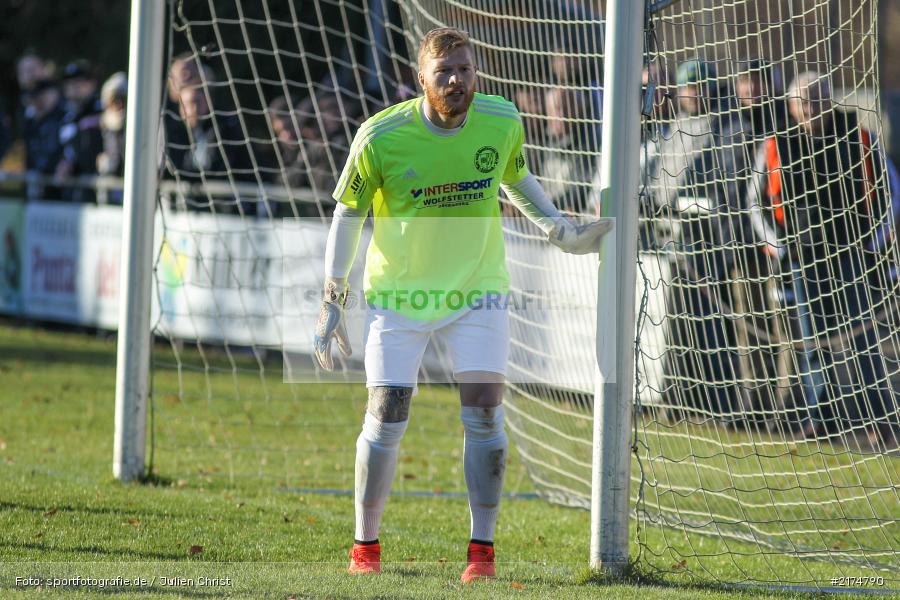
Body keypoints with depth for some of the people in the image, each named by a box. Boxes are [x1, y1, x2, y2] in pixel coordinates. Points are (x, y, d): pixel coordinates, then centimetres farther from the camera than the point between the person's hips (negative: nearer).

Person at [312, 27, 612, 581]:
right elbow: (348, 214, -3)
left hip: (479, 290, 1)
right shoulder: (381, 137, -16)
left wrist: (560, 229, 4)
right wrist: (333, 301, -6)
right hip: (400, 291, -1)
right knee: (386, 419, -3)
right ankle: (366, 545, 15)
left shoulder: (502, 122, -8)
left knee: (484, 416, -8)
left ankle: (482, 550, 2)